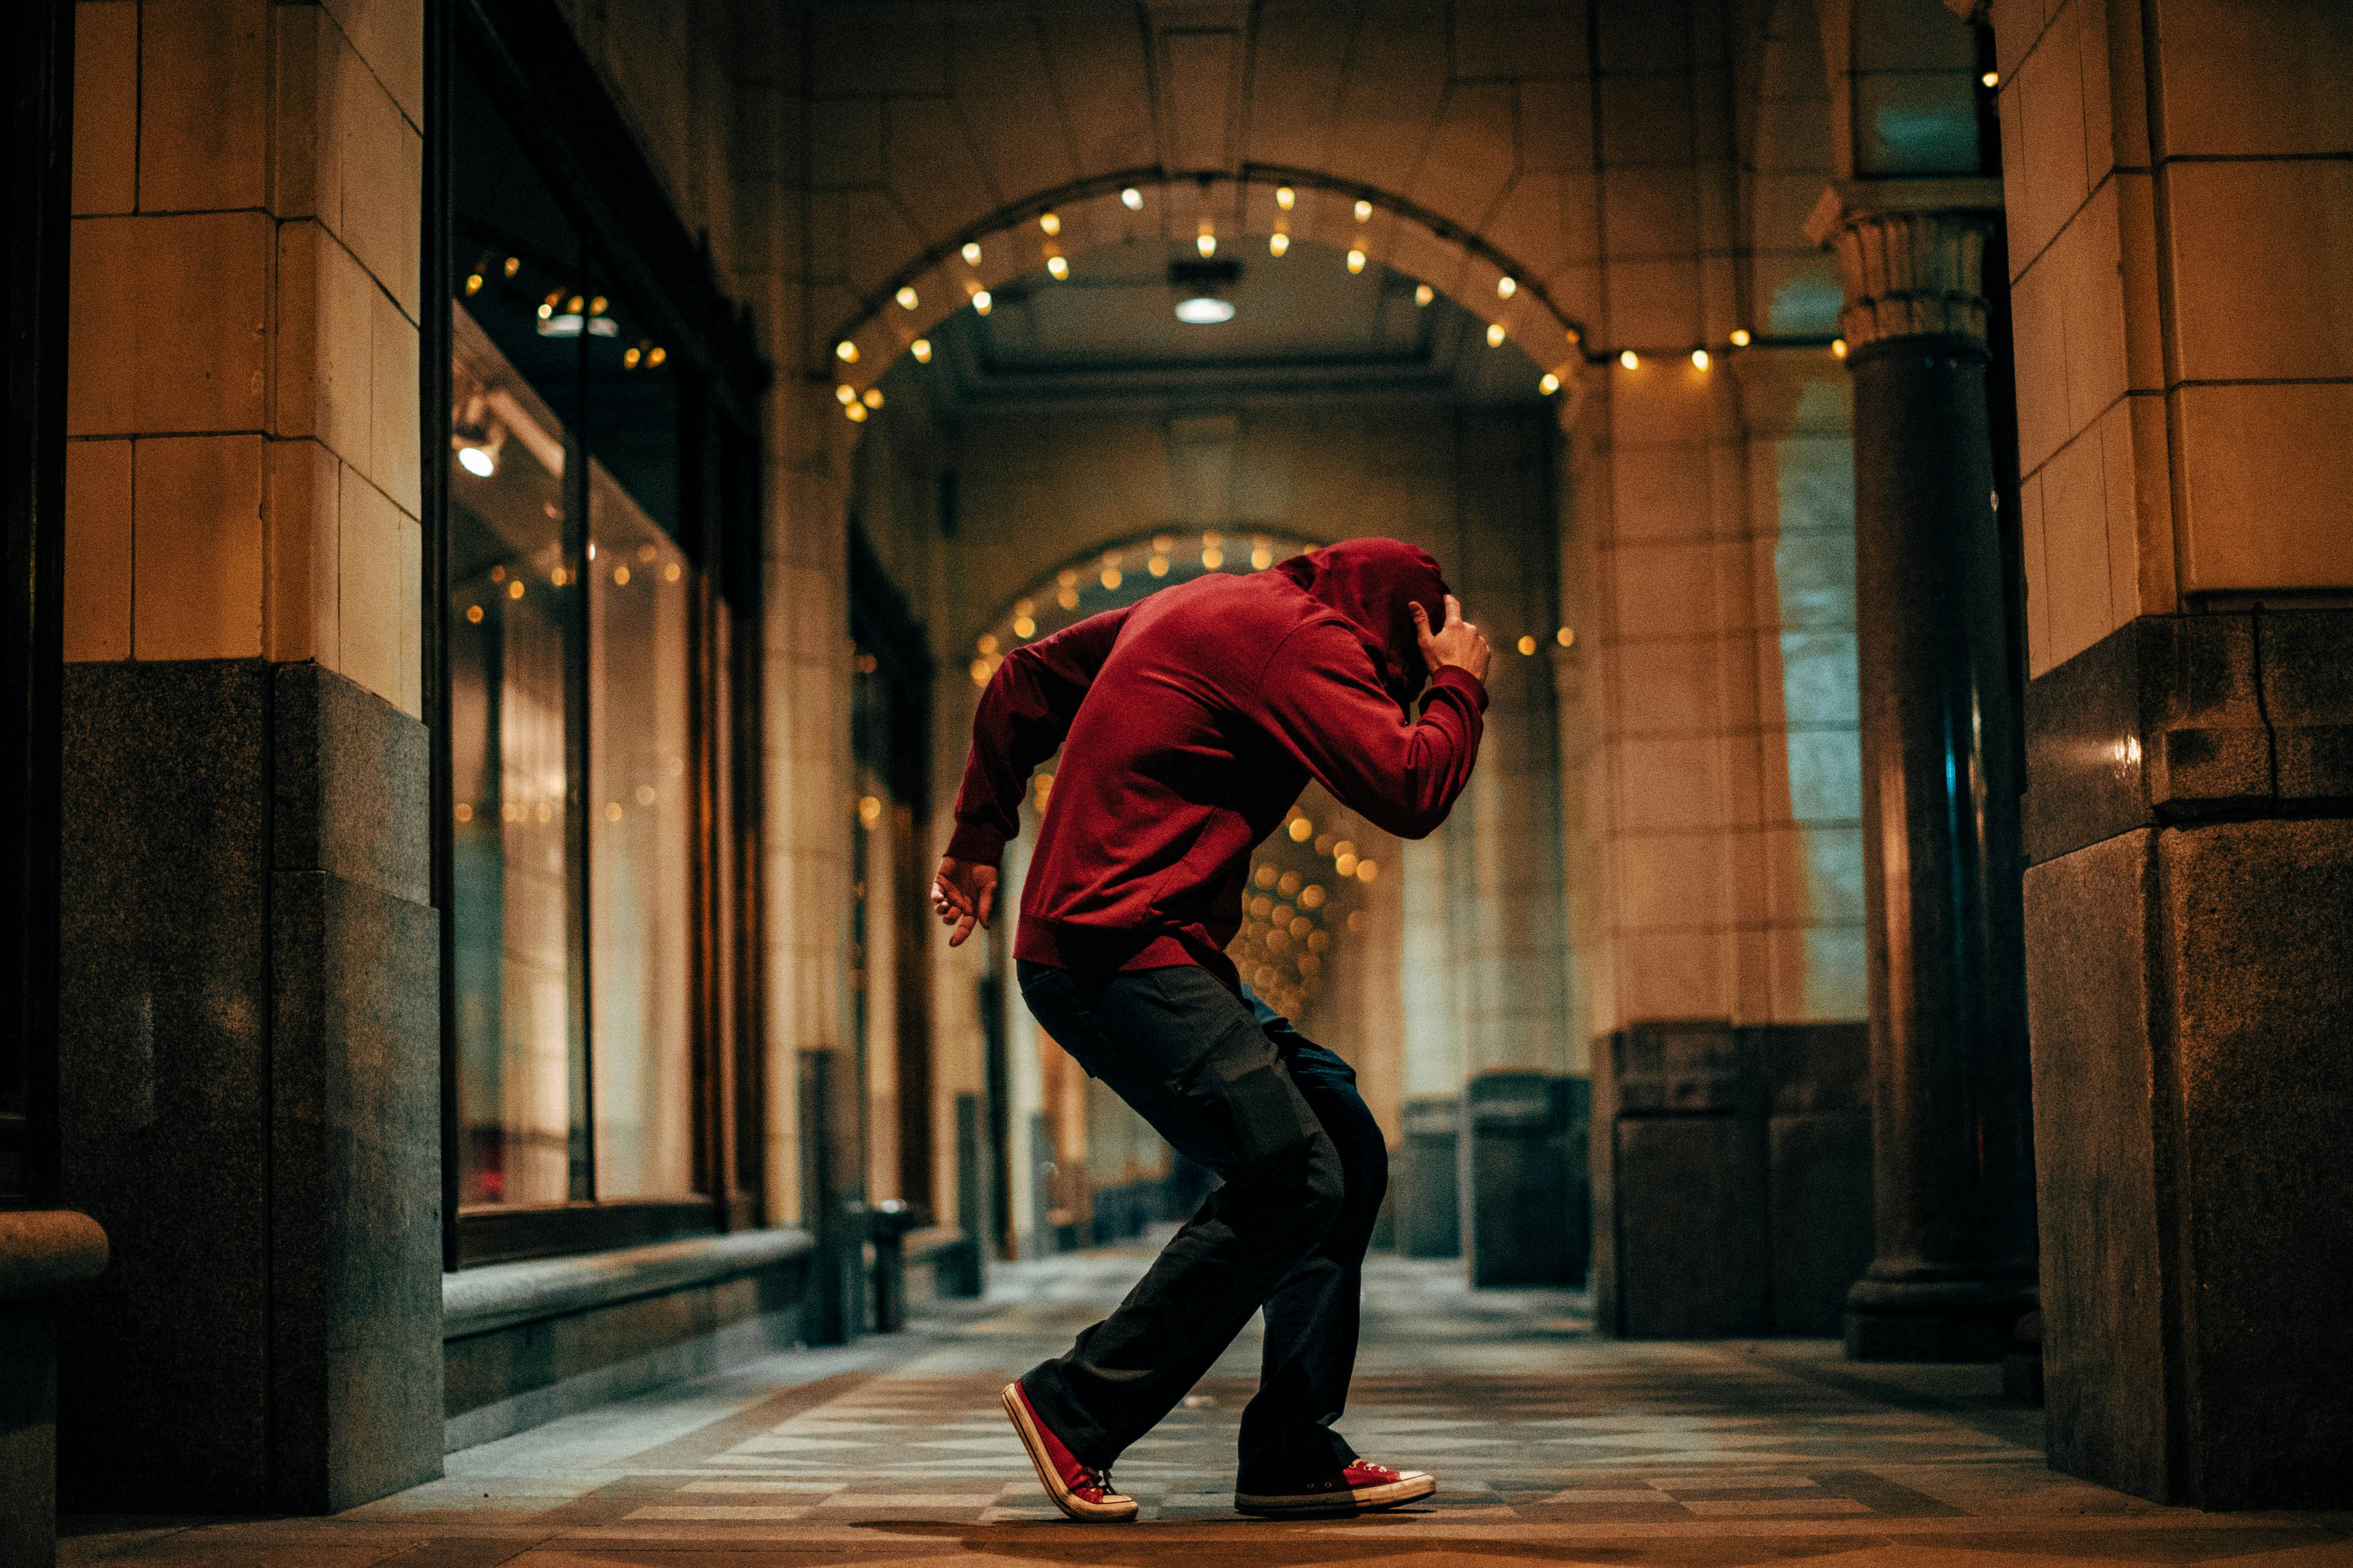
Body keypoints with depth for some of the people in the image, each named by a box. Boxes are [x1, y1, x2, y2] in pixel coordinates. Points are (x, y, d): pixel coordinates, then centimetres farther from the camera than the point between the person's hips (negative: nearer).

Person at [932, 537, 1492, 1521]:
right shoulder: (1302, 636, -8)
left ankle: (1293, 1455, 7)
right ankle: (1073, 1410, -7)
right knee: (1290, 1179, -17)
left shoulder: (1202, 607, 22)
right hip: (1122, 953, -11)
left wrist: (980, 834, 26)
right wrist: (1460, 684, 2)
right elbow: (1408, 790, -16)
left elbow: (1026, 681, 26)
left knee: (1347, 1153, 7)